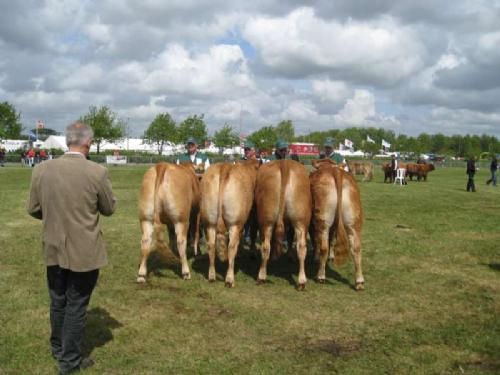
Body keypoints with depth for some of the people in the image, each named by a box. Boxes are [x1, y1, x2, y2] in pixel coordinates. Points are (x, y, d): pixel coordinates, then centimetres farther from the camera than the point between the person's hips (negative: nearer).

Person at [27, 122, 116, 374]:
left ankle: (58, 348, 41)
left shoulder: (41, 170, -7)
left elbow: (33, 209, 2)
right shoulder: (97, 173, -17)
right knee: (76, 306, 9)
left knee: (58, 303, 22)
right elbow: (109, 209, -4)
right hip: (84, 252, -4)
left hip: (53, 249, 4)